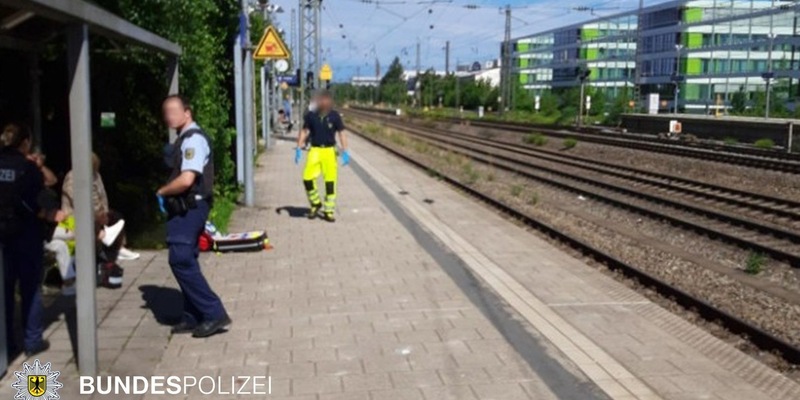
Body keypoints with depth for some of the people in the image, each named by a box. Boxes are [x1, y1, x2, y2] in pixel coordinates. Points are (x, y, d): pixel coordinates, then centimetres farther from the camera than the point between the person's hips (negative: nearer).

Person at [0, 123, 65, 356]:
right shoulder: (28, 167, -11)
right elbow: (28, 204, -20)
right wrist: (49, 215, -8)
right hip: (25, 234, -4)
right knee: (30, 287, 6)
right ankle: (33, 341, 9)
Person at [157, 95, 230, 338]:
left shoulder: (193, 139, -15)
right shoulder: (184, 139, 16)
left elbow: (186, 179, -25)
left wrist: (161, 192, -10)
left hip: (189, 210, -10)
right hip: (184, 210, 10)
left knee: (181, 261, -11)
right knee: (185, 262, 13)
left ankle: (214, 314, -7)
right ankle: (193, 317, 21)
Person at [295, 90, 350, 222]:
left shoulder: (334, 116, -1)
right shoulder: (311, 115, 2)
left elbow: (341, 134, 2)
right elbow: (304, 132, 10)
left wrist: (345, 152, -5)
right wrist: (298, 149, 4)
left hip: (329, 151, -1)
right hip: (315, 150, 1)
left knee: (330, 181, 1)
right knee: (307, 178, -12)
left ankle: (328, 211, 14)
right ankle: (315, 204, 12)